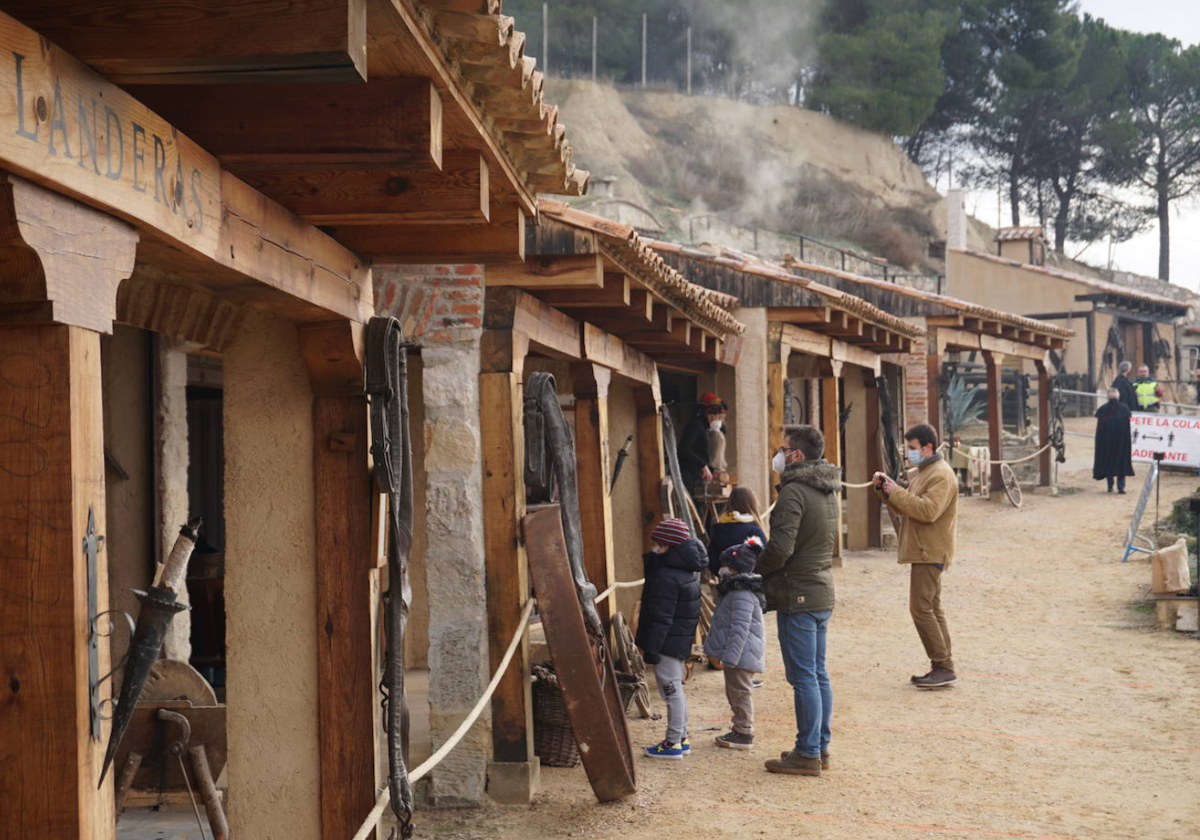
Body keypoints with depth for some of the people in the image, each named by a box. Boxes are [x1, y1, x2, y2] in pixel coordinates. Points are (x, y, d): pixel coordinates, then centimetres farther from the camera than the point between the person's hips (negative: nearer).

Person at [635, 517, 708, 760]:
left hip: (668, 642, -10)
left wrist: (651, 649, -19)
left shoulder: (665, 577, -22)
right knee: (675, 690, 18)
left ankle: (673, 743, 2)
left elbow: (661, 618, -22)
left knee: (671, 690, -3)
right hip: (681, 640, 10)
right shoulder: (687, 571, 9)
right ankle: (681, 739, 25)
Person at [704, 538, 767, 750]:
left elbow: (740, 629, -26)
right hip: (735, 653, 11)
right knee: (735, 692, 17)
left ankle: (743, 734, 5)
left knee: (740, 692, -3)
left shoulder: (742, 595, -21)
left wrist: (730, 657, -27)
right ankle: (741, 730, 26)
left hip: (741, 653, -11)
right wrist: (726, 655, 24)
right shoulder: (734, 591, 14)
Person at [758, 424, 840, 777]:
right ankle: (821, 747, 21)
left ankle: (807, 754, 1)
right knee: (819, 675, 15)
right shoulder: (829, 490, 13)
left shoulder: (794, 491, -17)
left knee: (804, 678, -4)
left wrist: (756, 567, -5)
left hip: (798, 595, -9)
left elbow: (781, 548, -24)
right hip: (823, 593, 9)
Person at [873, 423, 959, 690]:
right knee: (931, 609, 11)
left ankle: (944, 668, -10)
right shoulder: (923, 472, 20)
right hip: (923, 552, 11)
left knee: (921, 608, -13)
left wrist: (896, 493, -20)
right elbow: (905, 507, 20)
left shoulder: (941, 475, -14)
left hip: (931, 553, -11)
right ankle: (942, 668, 15)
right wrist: (886, 490, 4)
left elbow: (928, 510, -27)